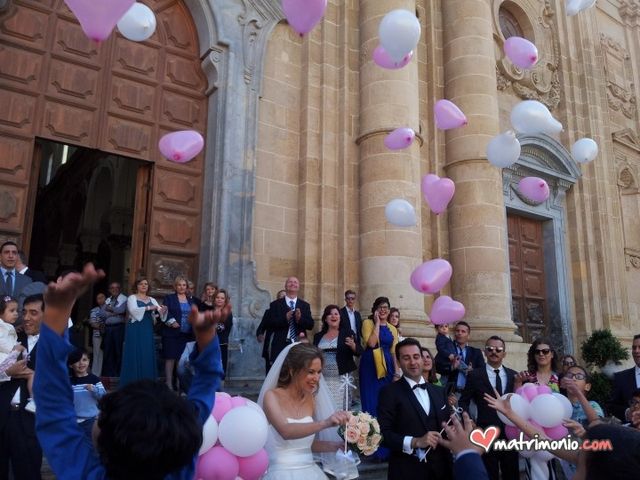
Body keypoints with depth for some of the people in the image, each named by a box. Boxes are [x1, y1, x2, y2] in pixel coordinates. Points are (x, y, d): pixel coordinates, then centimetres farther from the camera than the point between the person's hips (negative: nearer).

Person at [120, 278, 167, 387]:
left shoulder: (152, 300, 14)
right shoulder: (132, 298, 1)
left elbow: (159, 311, 1)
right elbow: (133, 310, -18)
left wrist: (162, 310, -22)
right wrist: (148, 308, -26)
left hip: (148, 330, 4)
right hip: (135, 330, -4)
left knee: (148, 355, 3)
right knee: (135, 355, -4)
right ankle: (132, 384, 2)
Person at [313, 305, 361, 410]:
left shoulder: (348, 333, 3)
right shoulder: (318, 336, 10)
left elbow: (359, 352, -4)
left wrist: (353, 345, -24)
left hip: (341, 379, -2)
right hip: (323, 379, 2)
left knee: (340, 409, -3)